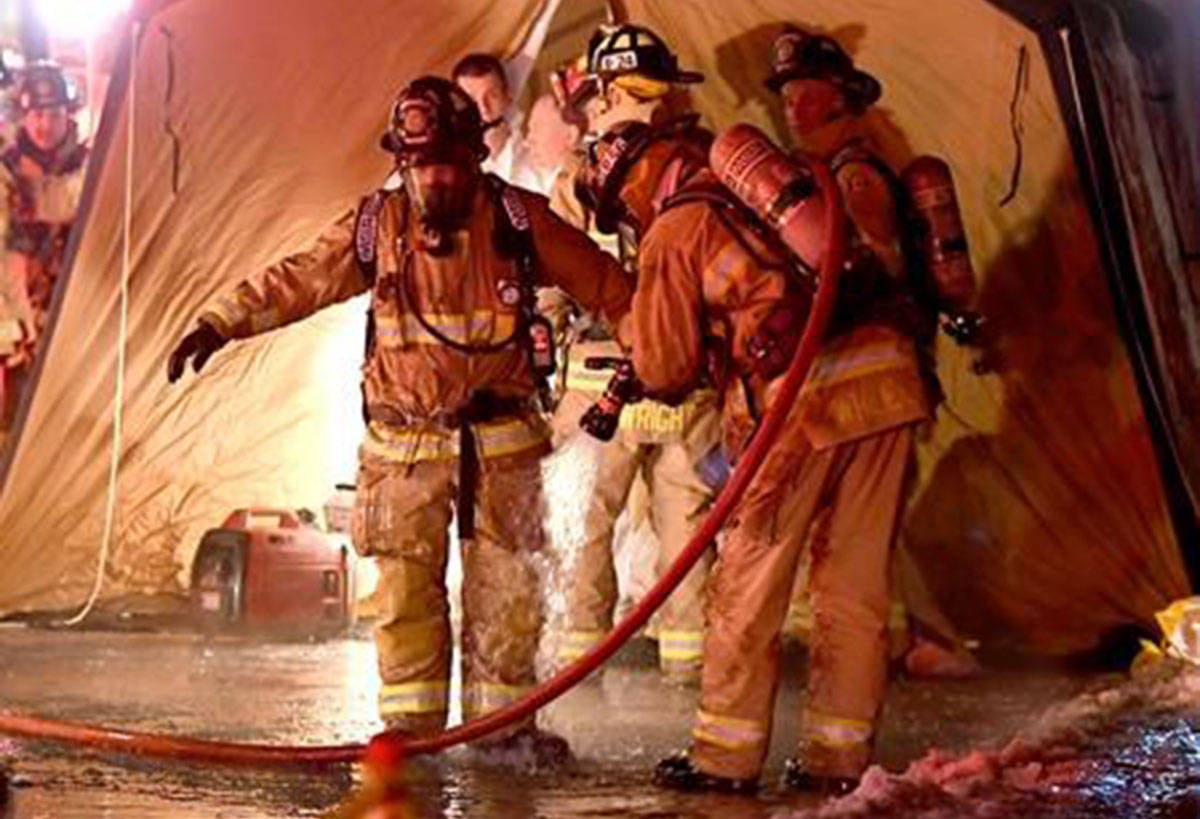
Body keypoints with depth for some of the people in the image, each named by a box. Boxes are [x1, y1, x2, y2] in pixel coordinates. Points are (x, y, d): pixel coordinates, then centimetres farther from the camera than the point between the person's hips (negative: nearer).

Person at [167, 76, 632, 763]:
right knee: (407, 585, 1)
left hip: (502, 441, 0)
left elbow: (607, 284, 4)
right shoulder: (377, 225, -1)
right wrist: (220, 324, -7)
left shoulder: (520, 220, -3)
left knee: (506, 584, 5)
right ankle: (412, 721, 11)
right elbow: (297, 281, 1)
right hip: (406, 443, 0)